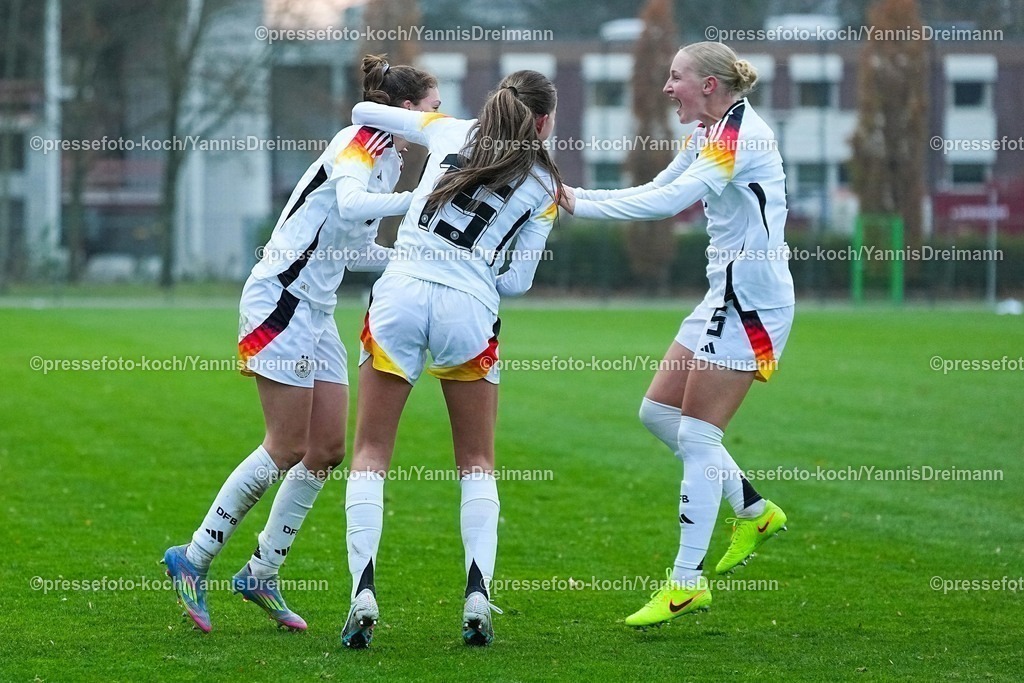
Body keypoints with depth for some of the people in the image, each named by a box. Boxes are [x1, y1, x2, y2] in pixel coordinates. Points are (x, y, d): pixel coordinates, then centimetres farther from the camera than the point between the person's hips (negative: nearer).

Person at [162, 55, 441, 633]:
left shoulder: (391, 160, 16)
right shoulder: (362, 142, -12)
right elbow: (351, 203, -33)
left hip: (317, 312, 10)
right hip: (281, 298, -10)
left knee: (329, 447, 6)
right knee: (288, 448, -9)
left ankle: (262, 575, 15)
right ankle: (194, 559, 2)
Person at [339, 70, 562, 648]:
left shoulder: (450, 132, 14)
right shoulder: (543, 185, 9)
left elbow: (365, 112, 22)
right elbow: (519, 280, 7)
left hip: (400, 291, 1)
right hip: (469, 307, -1)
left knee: (371, 454, 5)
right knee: (478, 463, 14)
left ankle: (364, 594, -11)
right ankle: (478, 596, -2)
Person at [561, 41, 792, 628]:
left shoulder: (738, 133, -19)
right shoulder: (712, 135, 12)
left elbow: (668, 201, -28)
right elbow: (657, 191, 16)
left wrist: (580, 205, -24)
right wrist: (577, 195, 4)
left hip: (751, 302, -10)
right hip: (728, 294, 10)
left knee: (697, 435, -8)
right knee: (658, 412, 12)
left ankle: (688, 582, -5)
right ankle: (755, 512, 22)